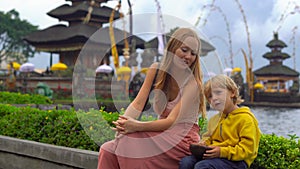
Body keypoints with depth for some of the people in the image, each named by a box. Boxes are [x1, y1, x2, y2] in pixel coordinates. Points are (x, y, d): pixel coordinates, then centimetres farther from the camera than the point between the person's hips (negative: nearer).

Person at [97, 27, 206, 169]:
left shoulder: (192, 83, -12)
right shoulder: (156, 70, 3)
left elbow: (172, 121, -18)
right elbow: (138, 103, -4)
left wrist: (137, 126, -32)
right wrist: (123, 124, -24)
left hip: (183, 138, -4)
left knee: (130, 143, -29)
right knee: (107, 150, -18)